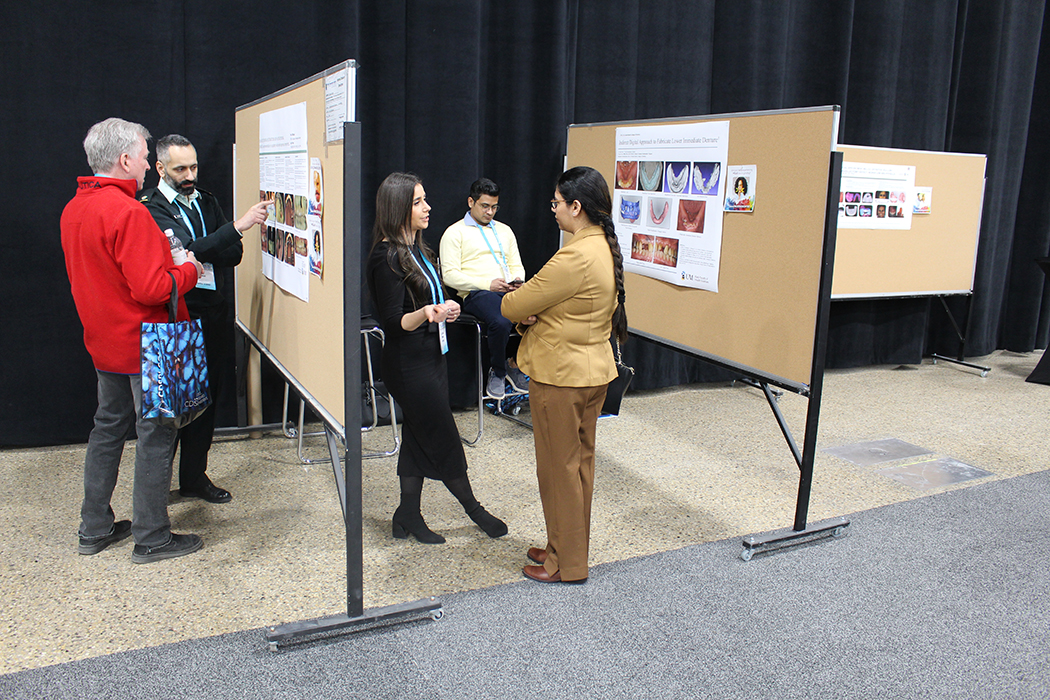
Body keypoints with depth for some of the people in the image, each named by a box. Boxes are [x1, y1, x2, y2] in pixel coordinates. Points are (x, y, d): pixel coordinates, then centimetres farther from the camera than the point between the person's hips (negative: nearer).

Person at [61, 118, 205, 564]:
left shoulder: (74, 209, 7)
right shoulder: (128, 213, -23)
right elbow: (151, 289, -27)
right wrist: (189, 270, -9)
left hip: (104, 343, 9)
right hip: (144, 344, -9)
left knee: (108, 426, 19)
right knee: (155, 435, 1)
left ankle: (94, 528, 29)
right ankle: (151, 538, 11)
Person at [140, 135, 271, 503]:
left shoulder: (207, 202, 12)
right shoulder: (150, 208, -8)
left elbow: (233, 255, 5)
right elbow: (187, 251, -22)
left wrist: (197, 253, -15)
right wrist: (238, 226, -29)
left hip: (213, 317, 6)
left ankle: (194, 476, 27)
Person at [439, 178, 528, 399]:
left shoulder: (504, 230, 26)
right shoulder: (455, 232, 7)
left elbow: (516, 265, 24)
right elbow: (450, 274, -3)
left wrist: (517, 280, -2)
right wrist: (487, 284, -14)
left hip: (509, 291, 5)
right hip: (477, 293, -5)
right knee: (501, 322, -37)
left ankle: (516, 366, -5)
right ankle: (497, 372, -8)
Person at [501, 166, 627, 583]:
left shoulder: (575, 257, -25)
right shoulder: (605, 248, 6)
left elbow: (513, 306, -19)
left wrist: (519, 308, 4)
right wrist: (535, 314, -7)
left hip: (561, 376, -10)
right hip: (595, 370, 10)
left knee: (559, 467, 4)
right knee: (580, 461, 18)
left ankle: (566, 565, 18)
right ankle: (566, 546, 34)